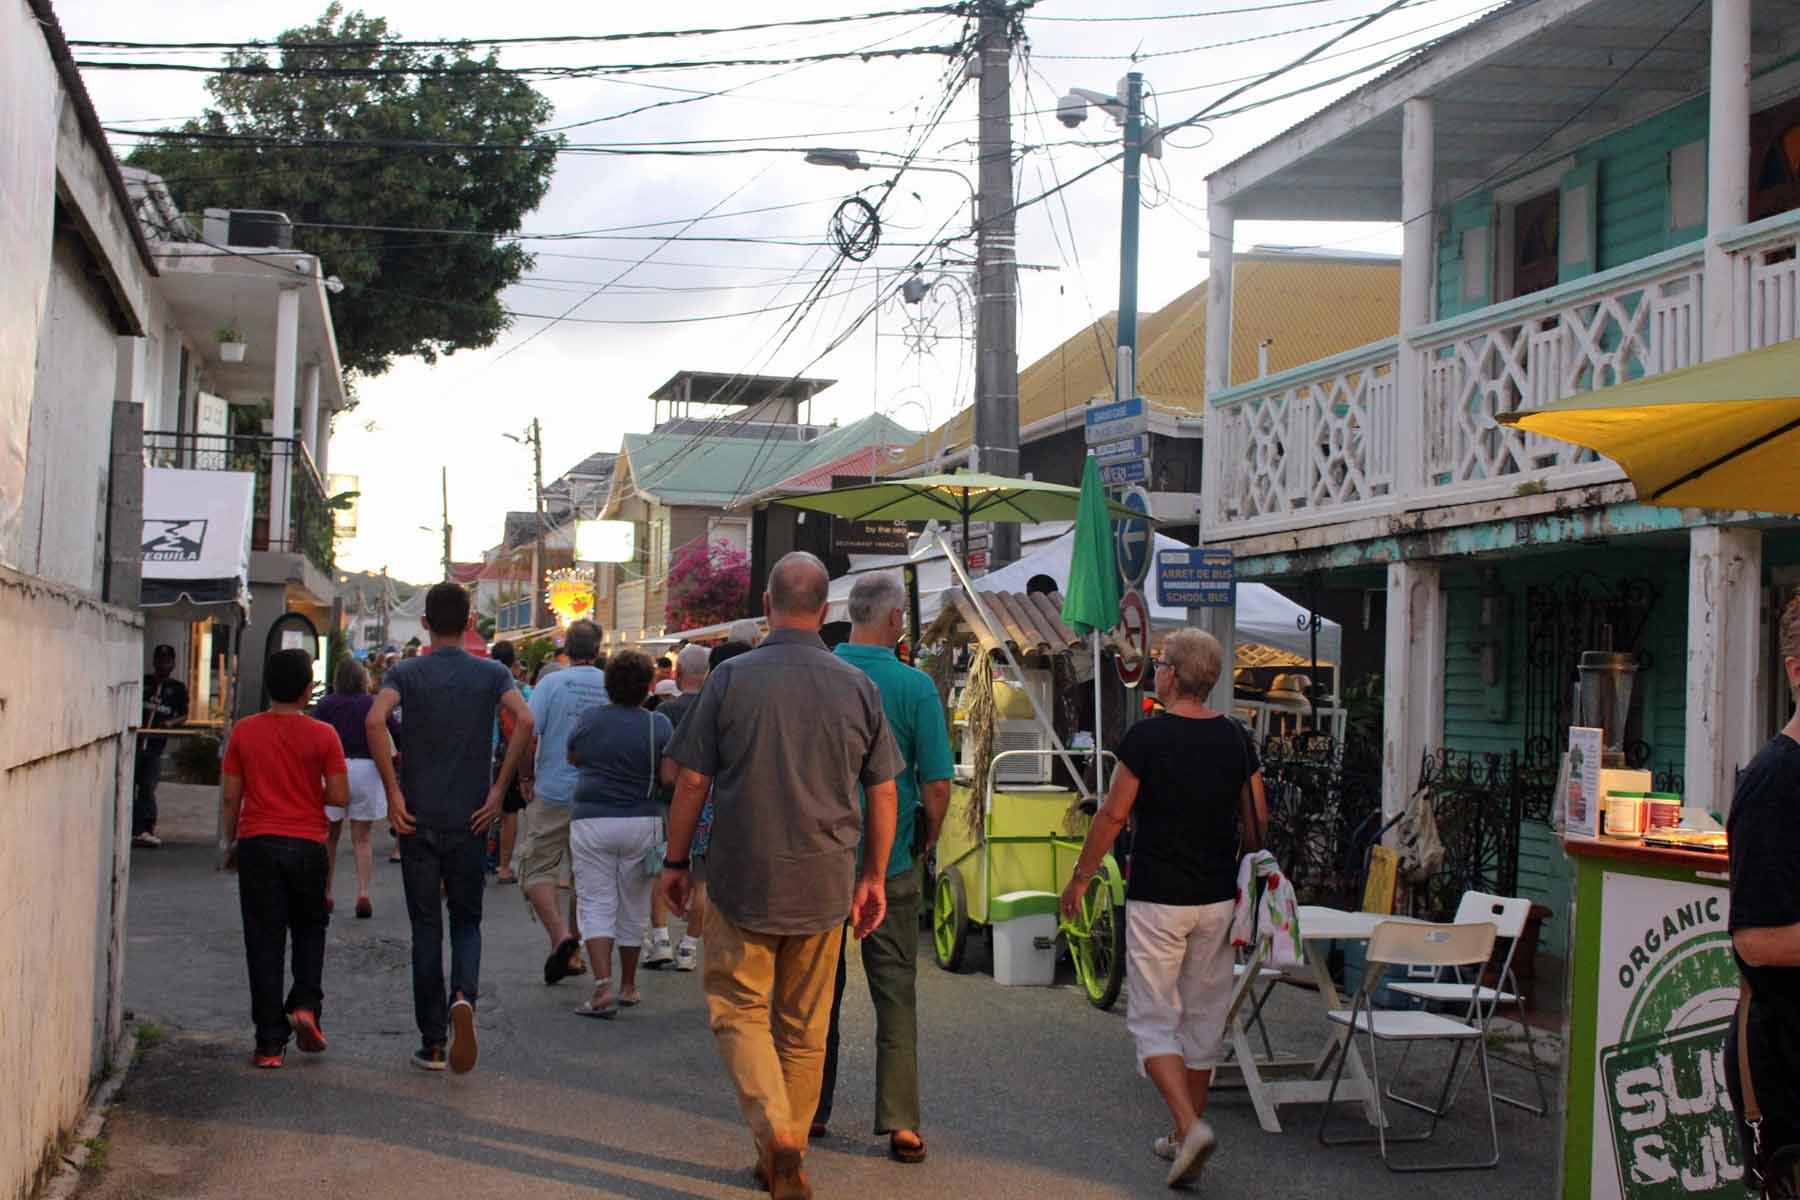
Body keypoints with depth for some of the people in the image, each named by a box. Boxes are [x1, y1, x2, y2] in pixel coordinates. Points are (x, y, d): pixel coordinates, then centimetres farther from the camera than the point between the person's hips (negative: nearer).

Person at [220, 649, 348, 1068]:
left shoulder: (244, 732, -1)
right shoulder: (322, 735, -6)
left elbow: (229, 796, 1)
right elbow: (340, 797, -7)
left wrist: (230, 843, 14)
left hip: (257, 844, 1)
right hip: (306, 845, -1)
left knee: (265, 940, 4)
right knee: (309, 928, 21)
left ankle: (270, 1043, 3)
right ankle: (305, 1005, 1)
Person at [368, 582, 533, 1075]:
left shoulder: (406, 673, 0)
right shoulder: (491, 674, 2)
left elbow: (375, 721, -18)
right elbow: (524, 721, -14)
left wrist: (393, 793, -12)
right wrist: (499, 789, -8)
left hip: (418, 819, -1)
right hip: (470, 820, 1)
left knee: (426, 928, 7)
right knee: (467, 921, 14)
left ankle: (432, 1043, 9)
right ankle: (464, 996, -16)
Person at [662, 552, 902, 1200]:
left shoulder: (731, 678, -7)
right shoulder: (858, 686, 0)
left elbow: (692, 780, -5)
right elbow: (883, 792, 4)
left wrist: (675, 861, 6)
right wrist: (874, 876, 14)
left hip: (742, 879, -2)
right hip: (824, 885, 3)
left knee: (738, 1010, 8)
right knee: (805, 1028, 14)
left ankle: (774, 1129, -13)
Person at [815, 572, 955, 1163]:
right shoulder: (915, 685, -10)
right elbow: (937, 784, -10)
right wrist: (926, 842, 7)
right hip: (889, 861, -2)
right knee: (895, 992, 6)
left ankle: (811, 1110, 22)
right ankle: (900, 1122, 3)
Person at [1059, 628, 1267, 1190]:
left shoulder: (1146, 736, -12)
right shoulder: (1236, 739, 2)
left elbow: (1113, 816, -9)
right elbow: (1257, 821, 6)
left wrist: (1080, 878, 3)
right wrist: (1246, 881, 21)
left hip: (1156, 899, -5)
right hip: (1217, 899, 5)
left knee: (1155, 1019, 2)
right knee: (1204, 1017, 14)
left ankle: (1190, 1126, -17)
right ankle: (1186, 1136, 23)